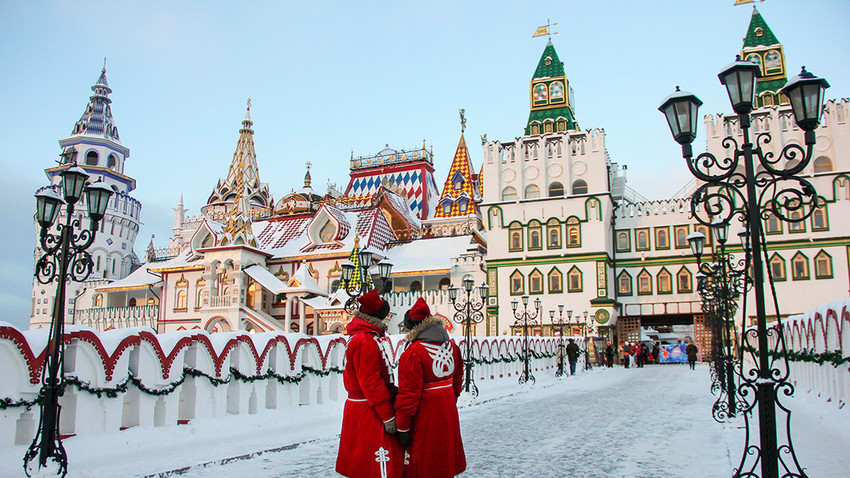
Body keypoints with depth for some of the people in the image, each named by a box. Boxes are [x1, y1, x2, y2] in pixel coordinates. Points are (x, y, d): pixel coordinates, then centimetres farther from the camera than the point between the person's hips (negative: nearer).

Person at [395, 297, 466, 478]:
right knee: (443, 457, 21)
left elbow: (409, 394, -19)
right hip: (448, 413, 7)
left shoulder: (413, 354, -20)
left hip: (423, 417, -7)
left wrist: (402, 428, -12)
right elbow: (458, 381, 14)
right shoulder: (451, 346, 3)